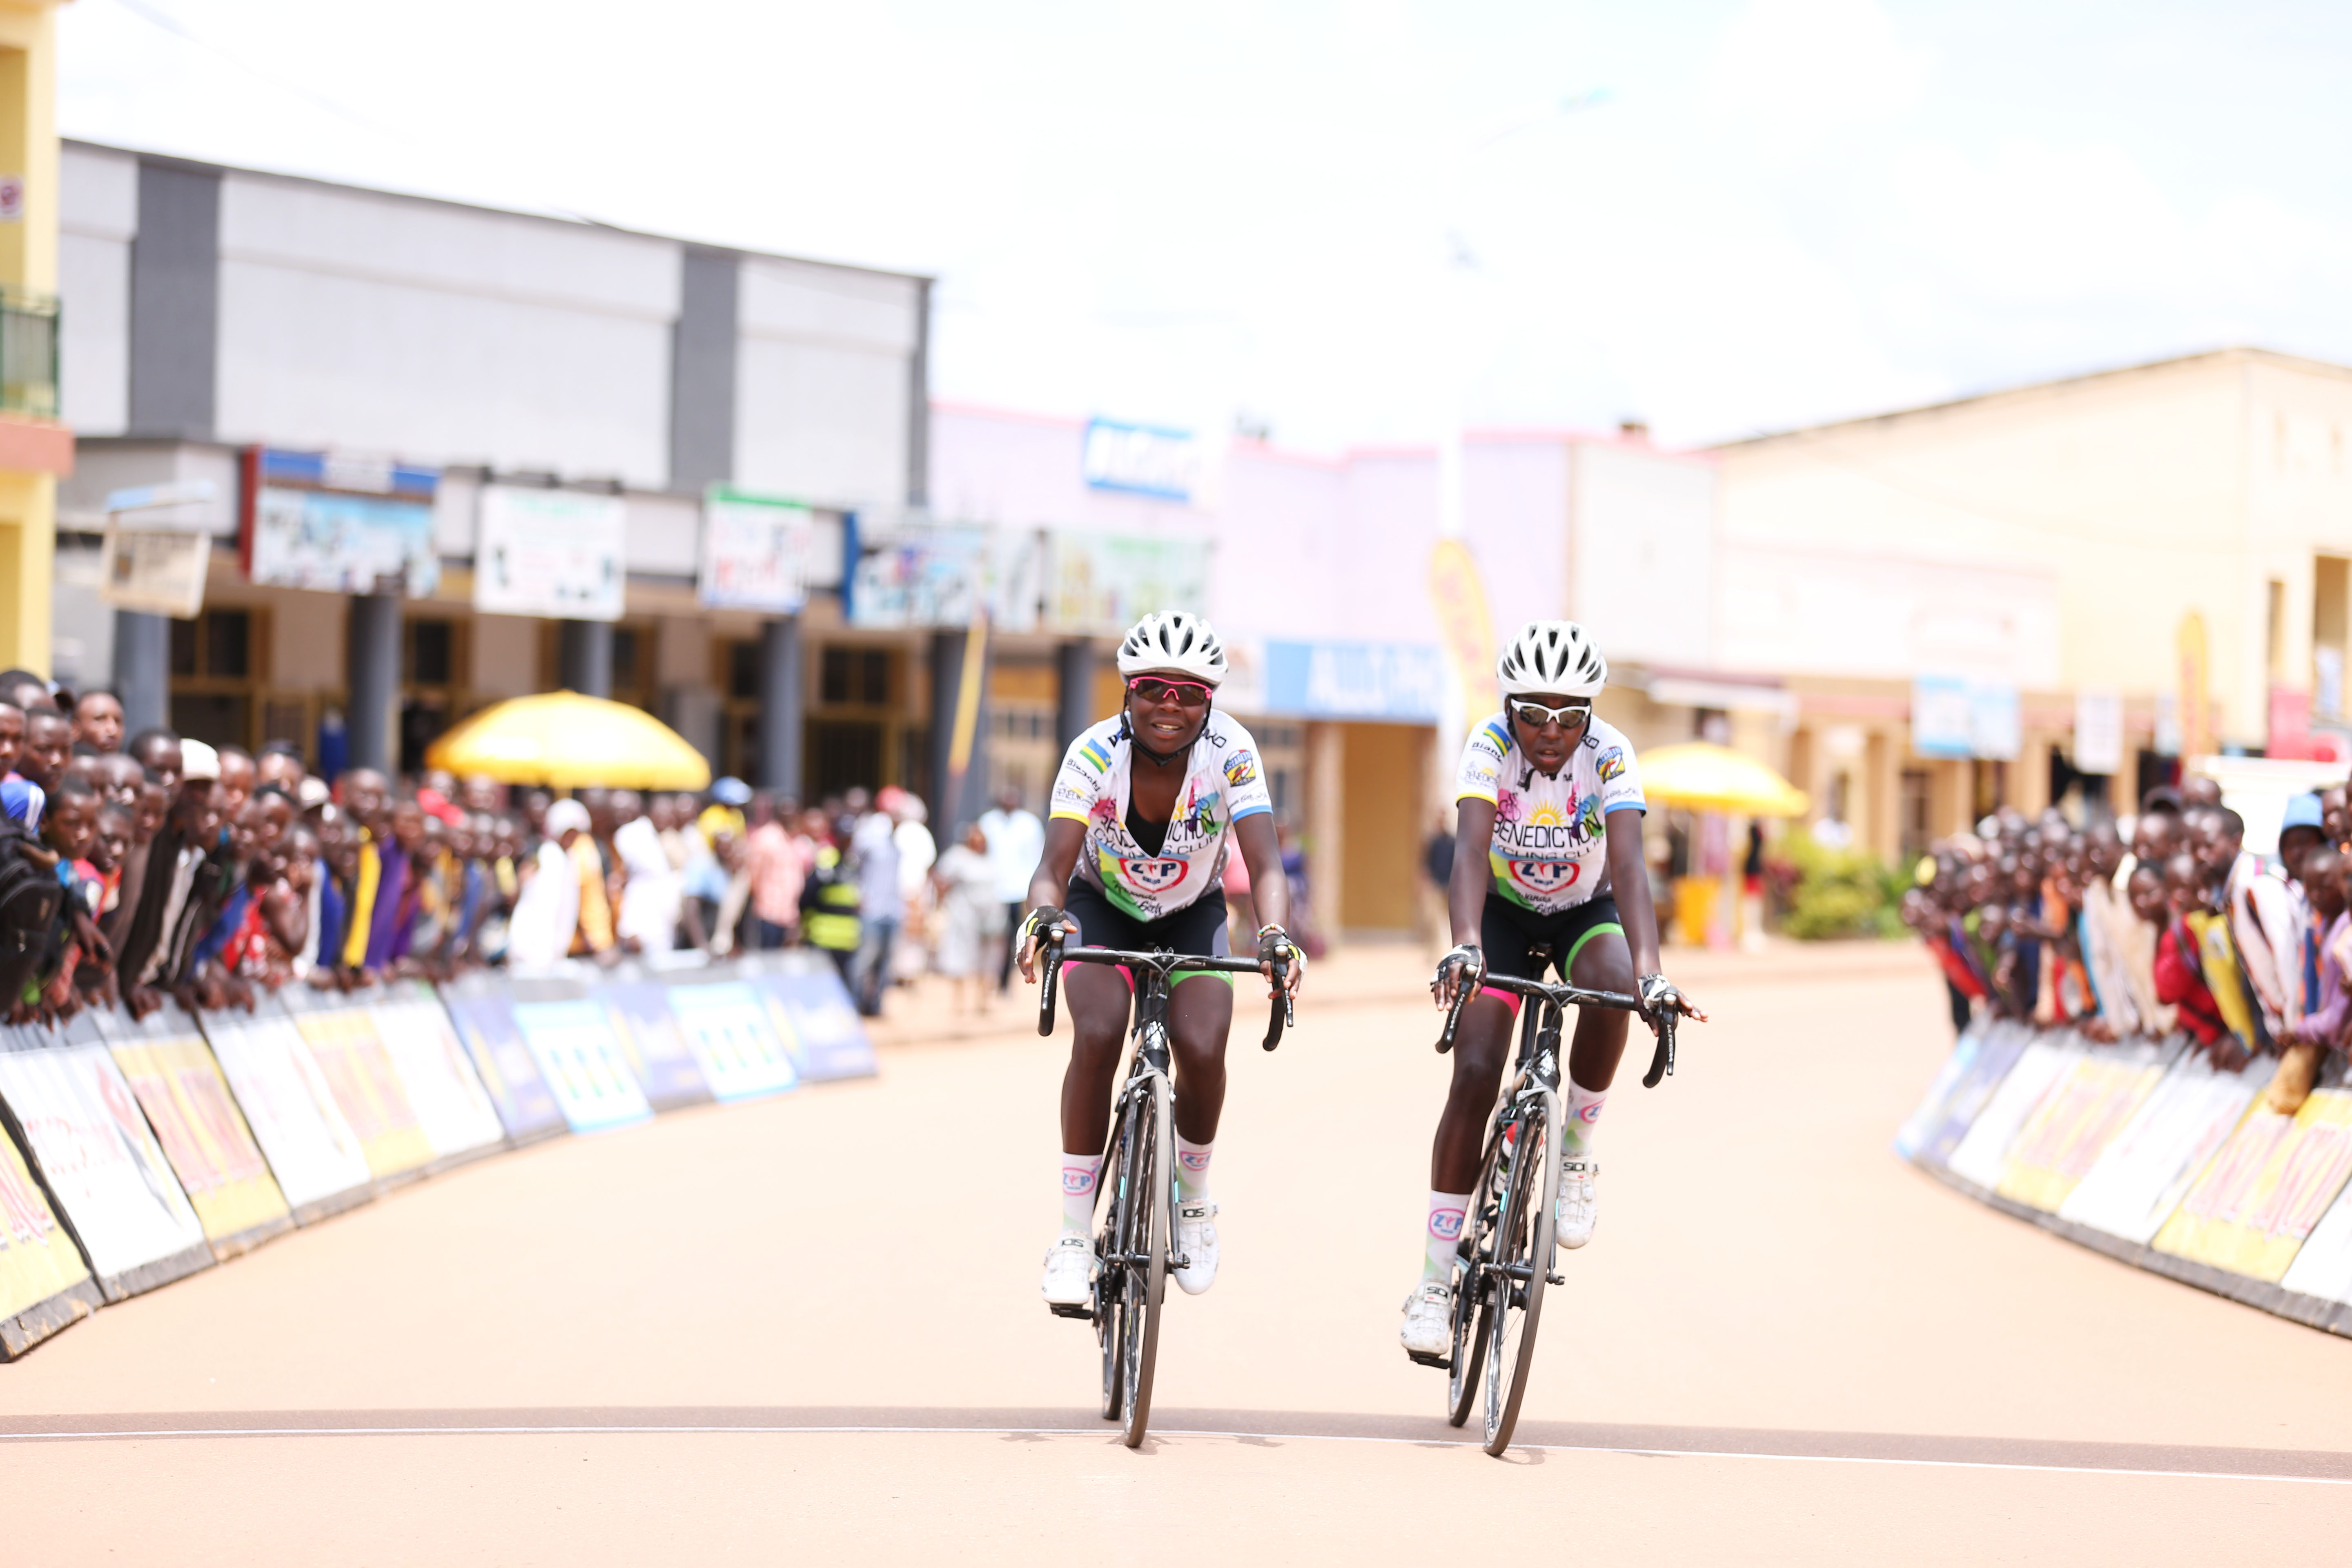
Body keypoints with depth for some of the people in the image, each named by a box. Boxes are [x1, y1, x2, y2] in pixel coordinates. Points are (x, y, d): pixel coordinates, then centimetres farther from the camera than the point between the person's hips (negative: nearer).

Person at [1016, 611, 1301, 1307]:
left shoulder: (1231, 753, -27)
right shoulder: (1096, 753, -28)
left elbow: (1265, 863, -36)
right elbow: (1054, 866, -35)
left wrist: (1275, 936, -56)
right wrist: (1044, 917, -58)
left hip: (1191, 915, 1)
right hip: (1103, 908, -1)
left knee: (1202, 1050, -22)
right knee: (1098, 1036, -26)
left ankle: (1193, 1203, 8)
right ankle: (1075, 1236, -16)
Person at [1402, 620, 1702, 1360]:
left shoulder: (1608, 756, -25)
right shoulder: (1490, 746, -25)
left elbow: (1628, 864, -37)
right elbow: (1471, 849, -39)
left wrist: (1651, 971, -52)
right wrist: (1465, 946, -57)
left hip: (1584, 911, 0)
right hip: (1504, 913, 0)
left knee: (1611, 988, -34)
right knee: (1474, 1077, -16)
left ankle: (1576, 1152, -9)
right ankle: (1434, 1282, -9)